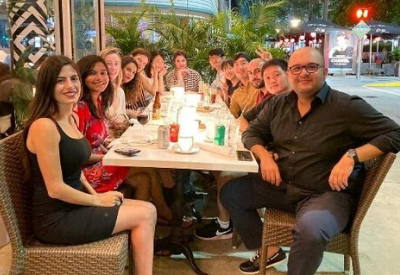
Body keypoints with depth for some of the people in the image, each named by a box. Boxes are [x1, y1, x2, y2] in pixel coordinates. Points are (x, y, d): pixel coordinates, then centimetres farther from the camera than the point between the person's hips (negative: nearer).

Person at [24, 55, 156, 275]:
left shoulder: (72, 118, 8)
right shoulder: (44, 126, -22)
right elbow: (55, 189, -21)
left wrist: (95, 195, 3)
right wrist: (97, 200, -10)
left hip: (74, 204, 9)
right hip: (56, 218, -9)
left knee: (147, 209, -1)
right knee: (144, 215, -9)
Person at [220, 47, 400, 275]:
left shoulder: (347, 106, -12)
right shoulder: (278, 104, 5)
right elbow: (252, 132, 15)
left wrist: (352, 156, -27)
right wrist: (264, 156, -7)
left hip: (328, 194, -6)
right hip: (282, 186, 7)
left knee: (310, 229, -37)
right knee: (230, 193, 5)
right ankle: (269, 251, 19)